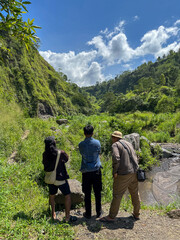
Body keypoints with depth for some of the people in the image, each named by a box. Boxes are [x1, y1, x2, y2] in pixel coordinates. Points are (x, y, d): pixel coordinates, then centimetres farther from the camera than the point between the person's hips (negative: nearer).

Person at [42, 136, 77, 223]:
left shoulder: (45, 154, -10)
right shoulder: (61, 153, -22)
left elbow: (44, 163, 6)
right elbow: (66, 159, -3)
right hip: (60, 179, -5)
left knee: (52, 196, 25)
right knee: (67, 196, 12)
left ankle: (53, 214, 41)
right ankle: (67, 217, 20)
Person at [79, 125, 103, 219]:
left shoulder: (81, 144, -8)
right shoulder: (97, 143, -9)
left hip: (86, 171, 0)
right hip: (96, 170, 0)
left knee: (87, 194, 12)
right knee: (97, 193, 15)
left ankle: (88, 213, 25)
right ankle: (98, 212, 28)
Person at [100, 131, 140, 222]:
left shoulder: (115, 145, -9)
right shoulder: (128, 143, 14)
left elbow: (116, 158, -25)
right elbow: (135, 157, 16)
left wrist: (114, 171, -15)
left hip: (123, 174, -8)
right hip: (134, 172, 8)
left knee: (117, 195, 4)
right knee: (135, 194, 21)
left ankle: (111, 216, 17)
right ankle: (136, 214, 37)